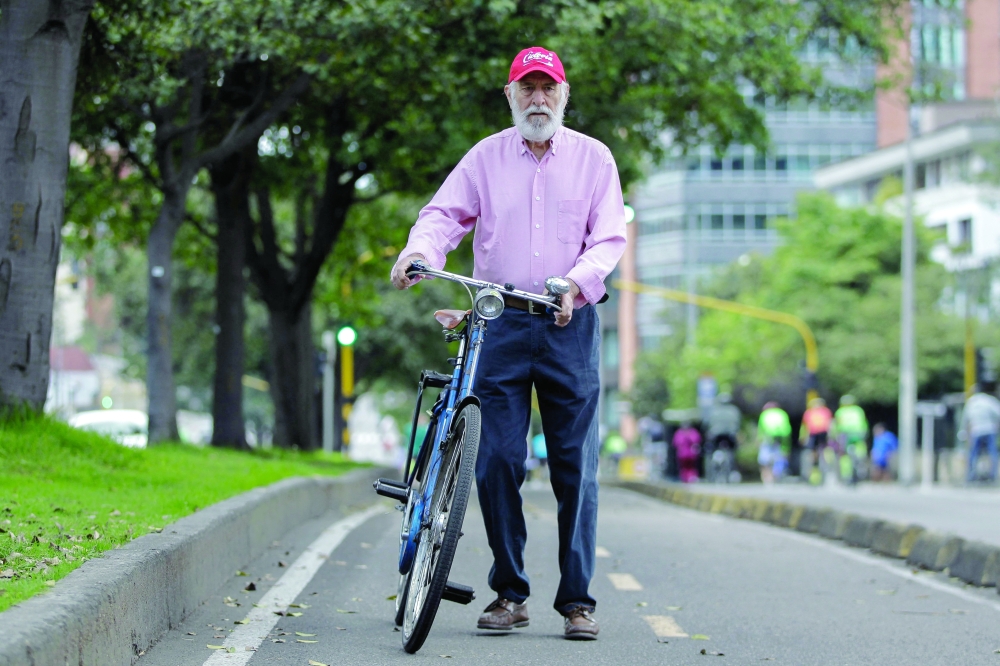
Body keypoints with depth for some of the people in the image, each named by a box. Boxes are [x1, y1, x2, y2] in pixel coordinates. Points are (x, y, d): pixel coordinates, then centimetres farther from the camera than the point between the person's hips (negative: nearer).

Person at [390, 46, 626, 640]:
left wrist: (576, 282, -20)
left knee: (575, 467, -2)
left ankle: (578, 600, 5)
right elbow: (446, 213, 1)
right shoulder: (486, 158, 10)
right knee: (497, 461, -2)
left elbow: (610, 238, -1)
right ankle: (510, 594, 9)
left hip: (570, 325, -1)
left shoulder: (593, 158, 7)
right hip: (501, 324, 1)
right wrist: (420, 250, -22)